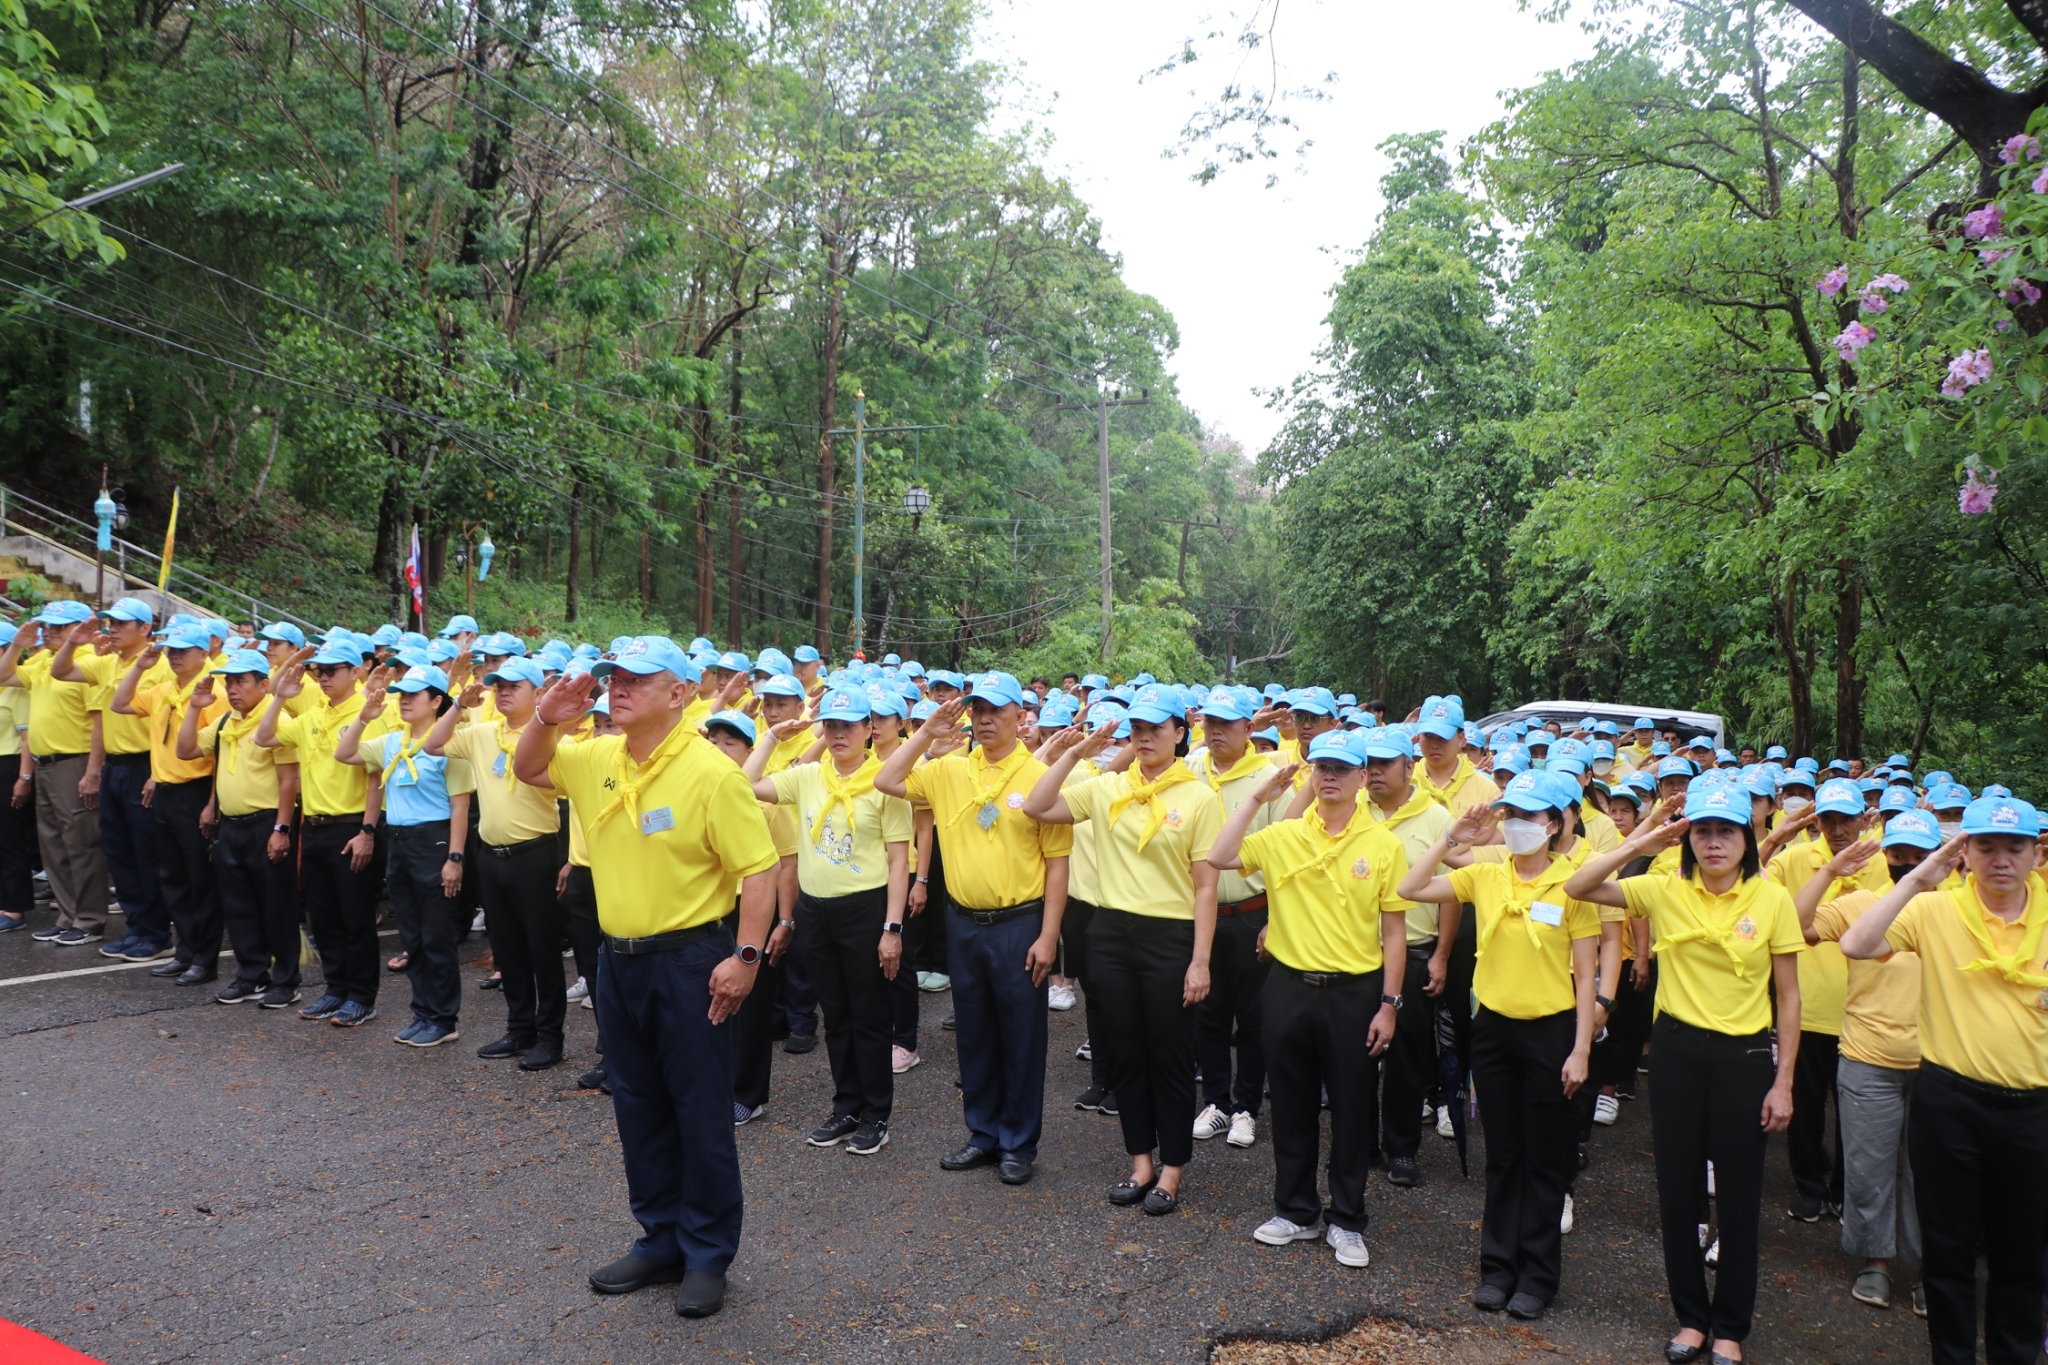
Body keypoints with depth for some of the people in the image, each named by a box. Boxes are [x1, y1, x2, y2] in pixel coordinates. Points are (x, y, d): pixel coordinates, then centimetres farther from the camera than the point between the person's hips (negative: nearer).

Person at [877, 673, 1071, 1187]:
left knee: (1021, 1039, 7)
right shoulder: (949, 770, 4)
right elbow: (886, 782, 5)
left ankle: (1019, 1144, 21)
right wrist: (927, 731, -1)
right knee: (974, 1035, 15)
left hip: (1019, 924, -4)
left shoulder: (1039, 776, -9)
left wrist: (1048, 935, -11)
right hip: (963, 923, 4)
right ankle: (984, 1134, 30)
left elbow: (1057, 861, -8)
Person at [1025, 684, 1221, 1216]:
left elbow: (1206, 887, -7)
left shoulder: (1199, 798, -6)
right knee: (1126, 1052, 13)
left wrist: (1200, 960, -11)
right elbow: (1036, 808, 0)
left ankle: (1171, 1168, 23)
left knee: (1170, 1056, 7)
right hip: (1112, 932, 4)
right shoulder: (1107, 788, 3)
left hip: (1171, 937, -4)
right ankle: (1140, 1161, 28)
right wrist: (1072, 754, -4)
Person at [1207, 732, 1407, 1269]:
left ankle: (1346, 1220, 23)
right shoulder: (1281, 836, 0)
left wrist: (1388, 1004, -4)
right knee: (1292, 1105, 12)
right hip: (1289, 987, 2)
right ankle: (1295, 1211, 28)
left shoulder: (1383, 844, -4)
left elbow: (1394, 931, -1)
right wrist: (1258, 798, -11)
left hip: (1354, 991, -2)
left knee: (1352, 1108, 8)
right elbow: (1219, 858, -12)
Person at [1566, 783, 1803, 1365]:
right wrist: (1642, 842, -15)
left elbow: (1788, 997, -2)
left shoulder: (1773, 900, -6)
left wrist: (1783, 1082, -3)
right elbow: (1577, 887, -10)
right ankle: (1691, 1316, 28)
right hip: (1678, 1049, 2)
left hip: (1744, 1055, -1)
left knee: (1738, 1195, 8)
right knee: (1677, 1189, 10)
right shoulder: (1665, 891, -3)